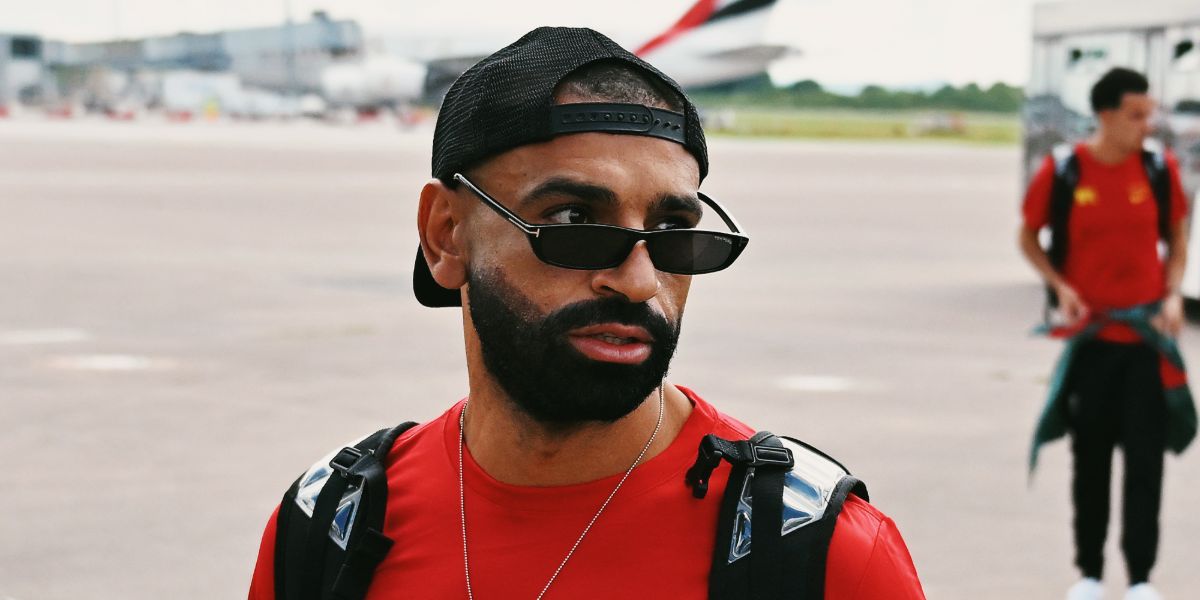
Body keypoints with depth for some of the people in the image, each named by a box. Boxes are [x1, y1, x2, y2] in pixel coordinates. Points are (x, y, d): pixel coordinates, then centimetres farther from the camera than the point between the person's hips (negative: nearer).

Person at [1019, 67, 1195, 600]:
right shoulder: (1062, 171, -7)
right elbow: (1029, 237, 6)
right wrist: (1061, 287, -8)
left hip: (1147, 334, 1)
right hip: (1089, 332, 0)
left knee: (1146, 456, -2)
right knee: (1090, 458, 9)